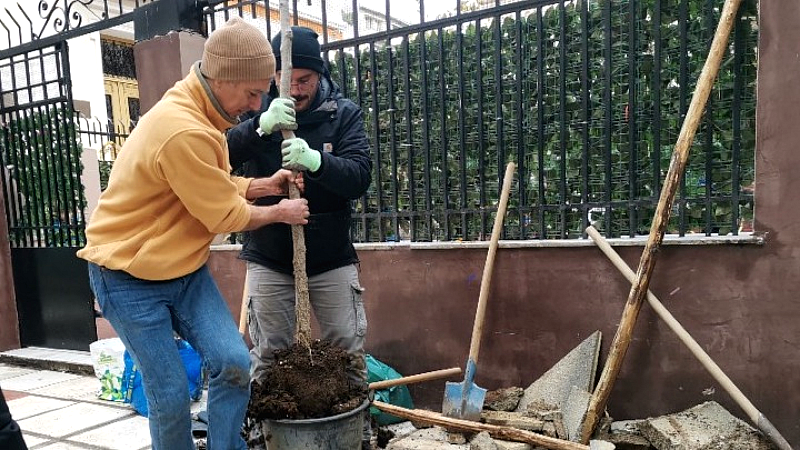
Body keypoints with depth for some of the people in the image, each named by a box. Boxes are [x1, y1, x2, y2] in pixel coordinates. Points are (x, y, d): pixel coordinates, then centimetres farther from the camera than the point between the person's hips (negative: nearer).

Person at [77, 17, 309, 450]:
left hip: (186, 269, 8)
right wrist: (280, 212, -3)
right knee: (170, 394, 0)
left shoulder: (201, 113, 3)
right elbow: (224, 215, -19)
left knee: (233, 364, -6)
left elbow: (220, 187, 11)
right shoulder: (184, 130, -29)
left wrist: (267, 184, -5)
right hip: (128, 278, -7)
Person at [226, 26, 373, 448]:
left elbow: (360, 177, -16)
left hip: (332, 258, 0)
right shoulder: (256, 108, -1)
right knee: (267, 356, 10)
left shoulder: (344, 113, -4)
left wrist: (315, 160, -35)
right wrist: (261, 124, -30)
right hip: (269, 259, 1)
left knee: (348, 352, 8)